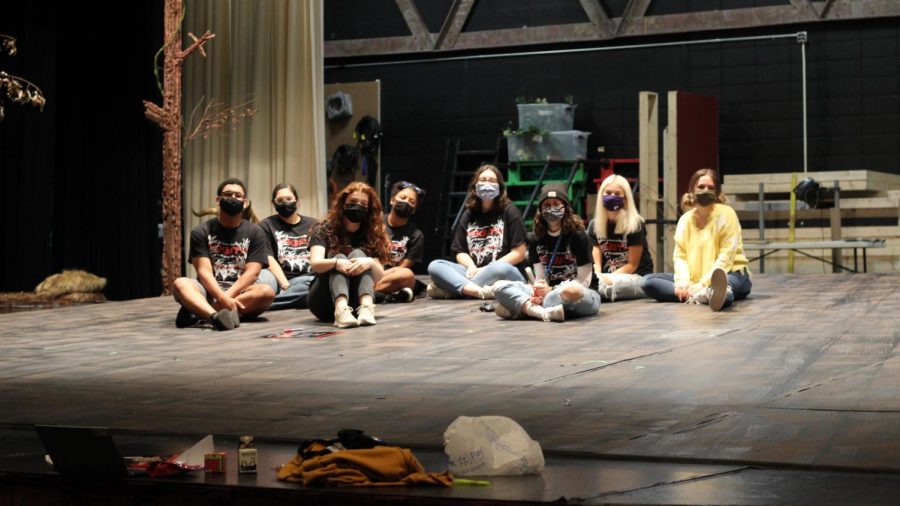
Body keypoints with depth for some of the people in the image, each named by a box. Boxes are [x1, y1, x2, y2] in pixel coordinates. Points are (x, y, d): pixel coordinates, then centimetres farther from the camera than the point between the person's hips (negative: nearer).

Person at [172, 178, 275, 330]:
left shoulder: (255, 232, 6)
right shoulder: (201, 231, 4)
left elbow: (252, 272, -5)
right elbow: (204, 271, -8)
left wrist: (228, 297, -21)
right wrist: (223, 299, -26)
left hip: (240, 292, 0)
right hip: (210, 290, 0)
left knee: (267, 292, -31)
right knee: (180, 284, -28)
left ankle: (198, 311, -34)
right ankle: (216, 316, -56)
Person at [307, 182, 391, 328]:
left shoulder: (371, 234, 5)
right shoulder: (324, 229, 0)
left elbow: (379, 277, -5)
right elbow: (315, 264, -17)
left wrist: (371, 263, -29)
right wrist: (336, 262, -39)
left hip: (354, 302, 2)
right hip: (324, 303, -1)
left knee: (357, 254, -21)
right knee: (340, 258, -26)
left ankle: (366, 308, -49)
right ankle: (341, 310, -56)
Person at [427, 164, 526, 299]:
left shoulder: (509, 211, 1)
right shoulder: (468, 215, 15)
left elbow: (519, 253, -5)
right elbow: (460, 252, 13)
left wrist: (486, 270, -13)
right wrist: (471, 266, -11)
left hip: (503, 276, -5)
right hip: (474, 272, 5)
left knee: (501, 269, -40)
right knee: (434, 266, -16)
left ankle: (453, 288, -31)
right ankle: (481, 291, -36)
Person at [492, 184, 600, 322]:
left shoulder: (578, 236, -7)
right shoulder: (535, 239, 6)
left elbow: (584, 281, -8)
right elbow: (540, 277, 3)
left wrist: (551, 290, -18)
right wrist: (539, 293, -21)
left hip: (583, 297, -5)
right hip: (549, 293, 5)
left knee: (572, 291, -43)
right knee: (499, 287, -12)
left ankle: (520, 307, -29)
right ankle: (543, 312, -31)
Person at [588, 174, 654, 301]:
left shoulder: (634, 224, -8)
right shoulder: (594, 225, 6)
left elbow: (632, 265, -8)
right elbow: (596, 263, 1)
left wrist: (609, 279, -21)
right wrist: (598, 277, -21)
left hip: (638, 278, -4)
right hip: (608, 277, 4)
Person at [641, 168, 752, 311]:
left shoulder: (726, 214, -7)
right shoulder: (686, 219, 7)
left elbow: (726, 257, -14)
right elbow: (680, 255, 1)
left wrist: (703, 283, -25)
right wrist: (683, 282, -20)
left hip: (729, 273, -5)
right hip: (695, 279, 5)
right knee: (648, 280, -15)